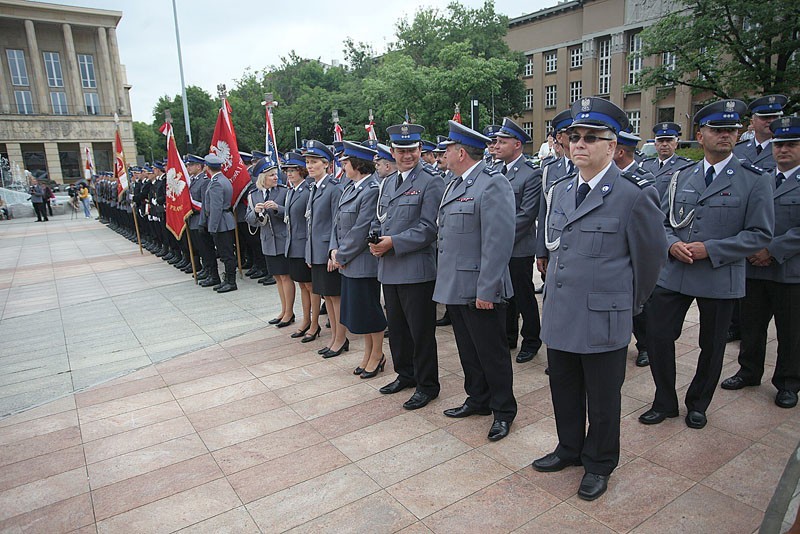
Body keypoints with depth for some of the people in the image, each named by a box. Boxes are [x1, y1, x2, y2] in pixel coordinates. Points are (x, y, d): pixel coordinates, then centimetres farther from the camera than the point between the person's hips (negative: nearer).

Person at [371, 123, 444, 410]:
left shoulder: (431, 183, -8)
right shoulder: (387, 183, 15)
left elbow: (429, 228, -15)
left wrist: (393, 242, -18)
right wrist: (376, 241, -1)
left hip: (417, 270, -7)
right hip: (389, 268, 7)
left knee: (421, 330, 3)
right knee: (396, 327, 18)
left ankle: (427, 385, 20)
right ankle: (405, 374, 37)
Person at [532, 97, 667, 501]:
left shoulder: (634, 196, -13)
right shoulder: (559, 191, 6)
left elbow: (651, 256, -2)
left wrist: (630, 304, 8)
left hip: (603, 320, -6)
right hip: (558, 314, 6)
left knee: (602, 399, 13)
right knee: (564, 392, 20)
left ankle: (598, 465, 35)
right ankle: (570, 449, 43)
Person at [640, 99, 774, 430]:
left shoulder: (752, 181, -3)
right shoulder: (681, 177, 8)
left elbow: (760, 234, -8)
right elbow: (662, 221, 11)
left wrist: (709, 249, -18)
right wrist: (672, 244, -11)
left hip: (720, 278, -2)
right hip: (673, 274, 3)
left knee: (711, 346, 12)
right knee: (658, 336, 2)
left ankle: (697, 404, 35)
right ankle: (665, 402, 23)